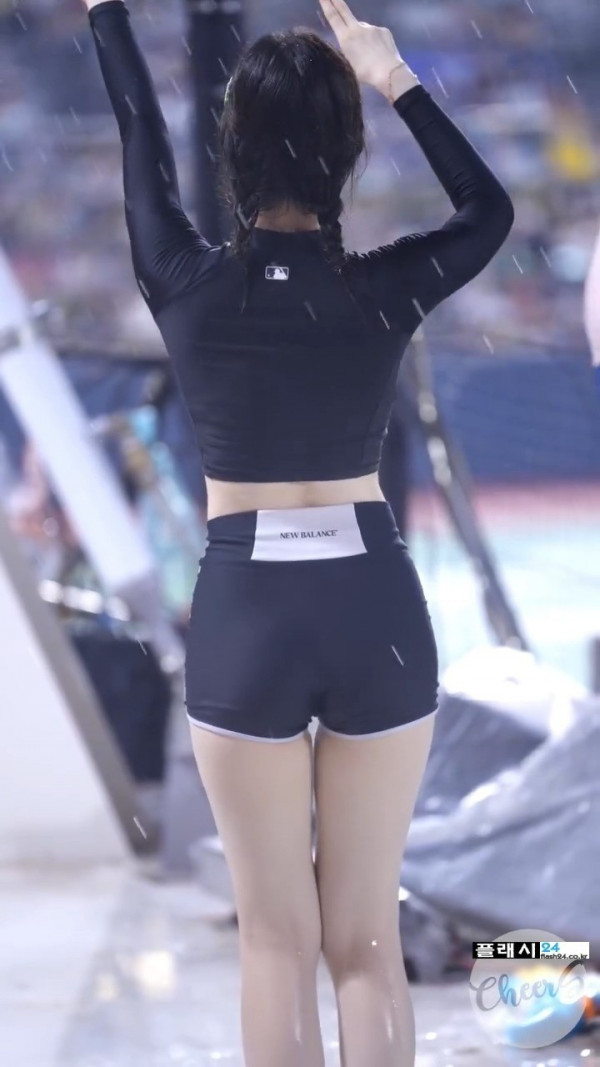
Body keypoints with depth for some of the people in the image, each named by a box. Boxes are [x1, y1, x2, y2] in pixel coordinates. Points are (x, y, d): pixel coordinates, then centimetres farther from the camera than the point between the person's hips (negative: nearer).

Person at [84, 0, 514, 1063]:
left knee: (277, 941, 5)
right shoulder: (382, 293, -7)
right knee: (367, 939, 7)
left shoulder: (188, 287, -8)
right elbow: (489, 207, 13)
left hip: (246, 614, -1)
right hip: (376, 611, 1)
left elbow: (142, 148, 10)